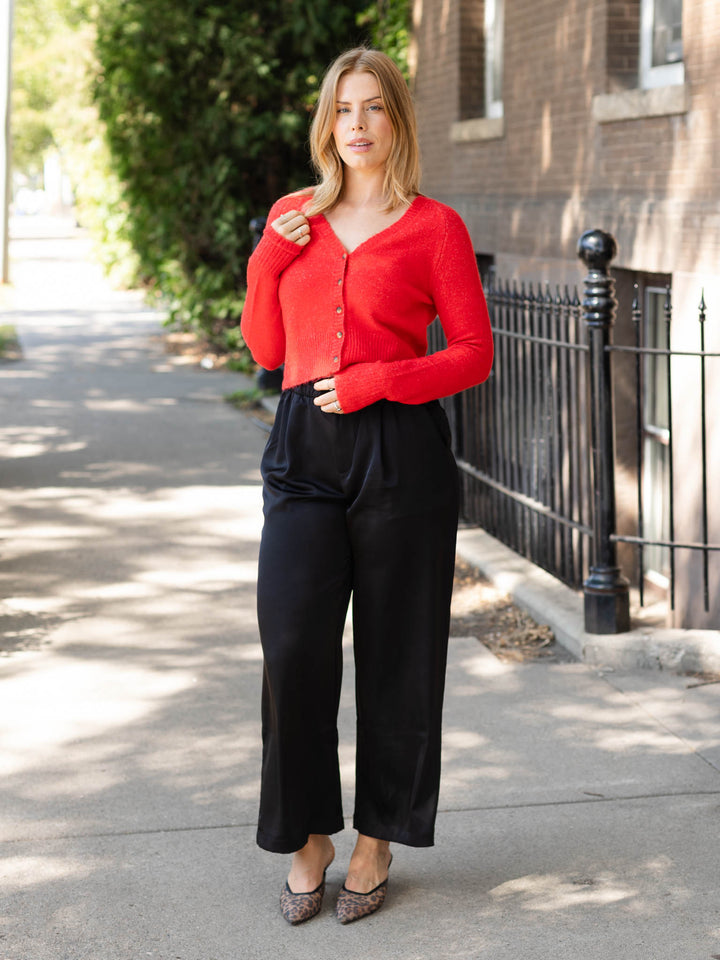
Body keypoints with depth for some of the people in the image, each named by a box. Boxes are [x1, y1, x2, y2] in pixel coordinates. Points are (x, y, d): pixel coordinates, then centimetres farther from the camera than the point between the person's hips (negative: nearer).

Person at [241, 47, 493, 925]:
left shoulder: (434, 227, 2)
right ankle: (308, 838, 10)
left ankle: (377, 842, 17)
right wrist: (266, 262, 1)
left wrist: (376, 381, -13)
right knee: (294, 647, -5)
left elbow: (475, 354, -1)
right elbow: (265, 350, 16)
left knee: (396, 654, 3)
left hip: (399, 451, -3)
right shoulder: (291, 220, 13)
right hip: (305, 451, 3)